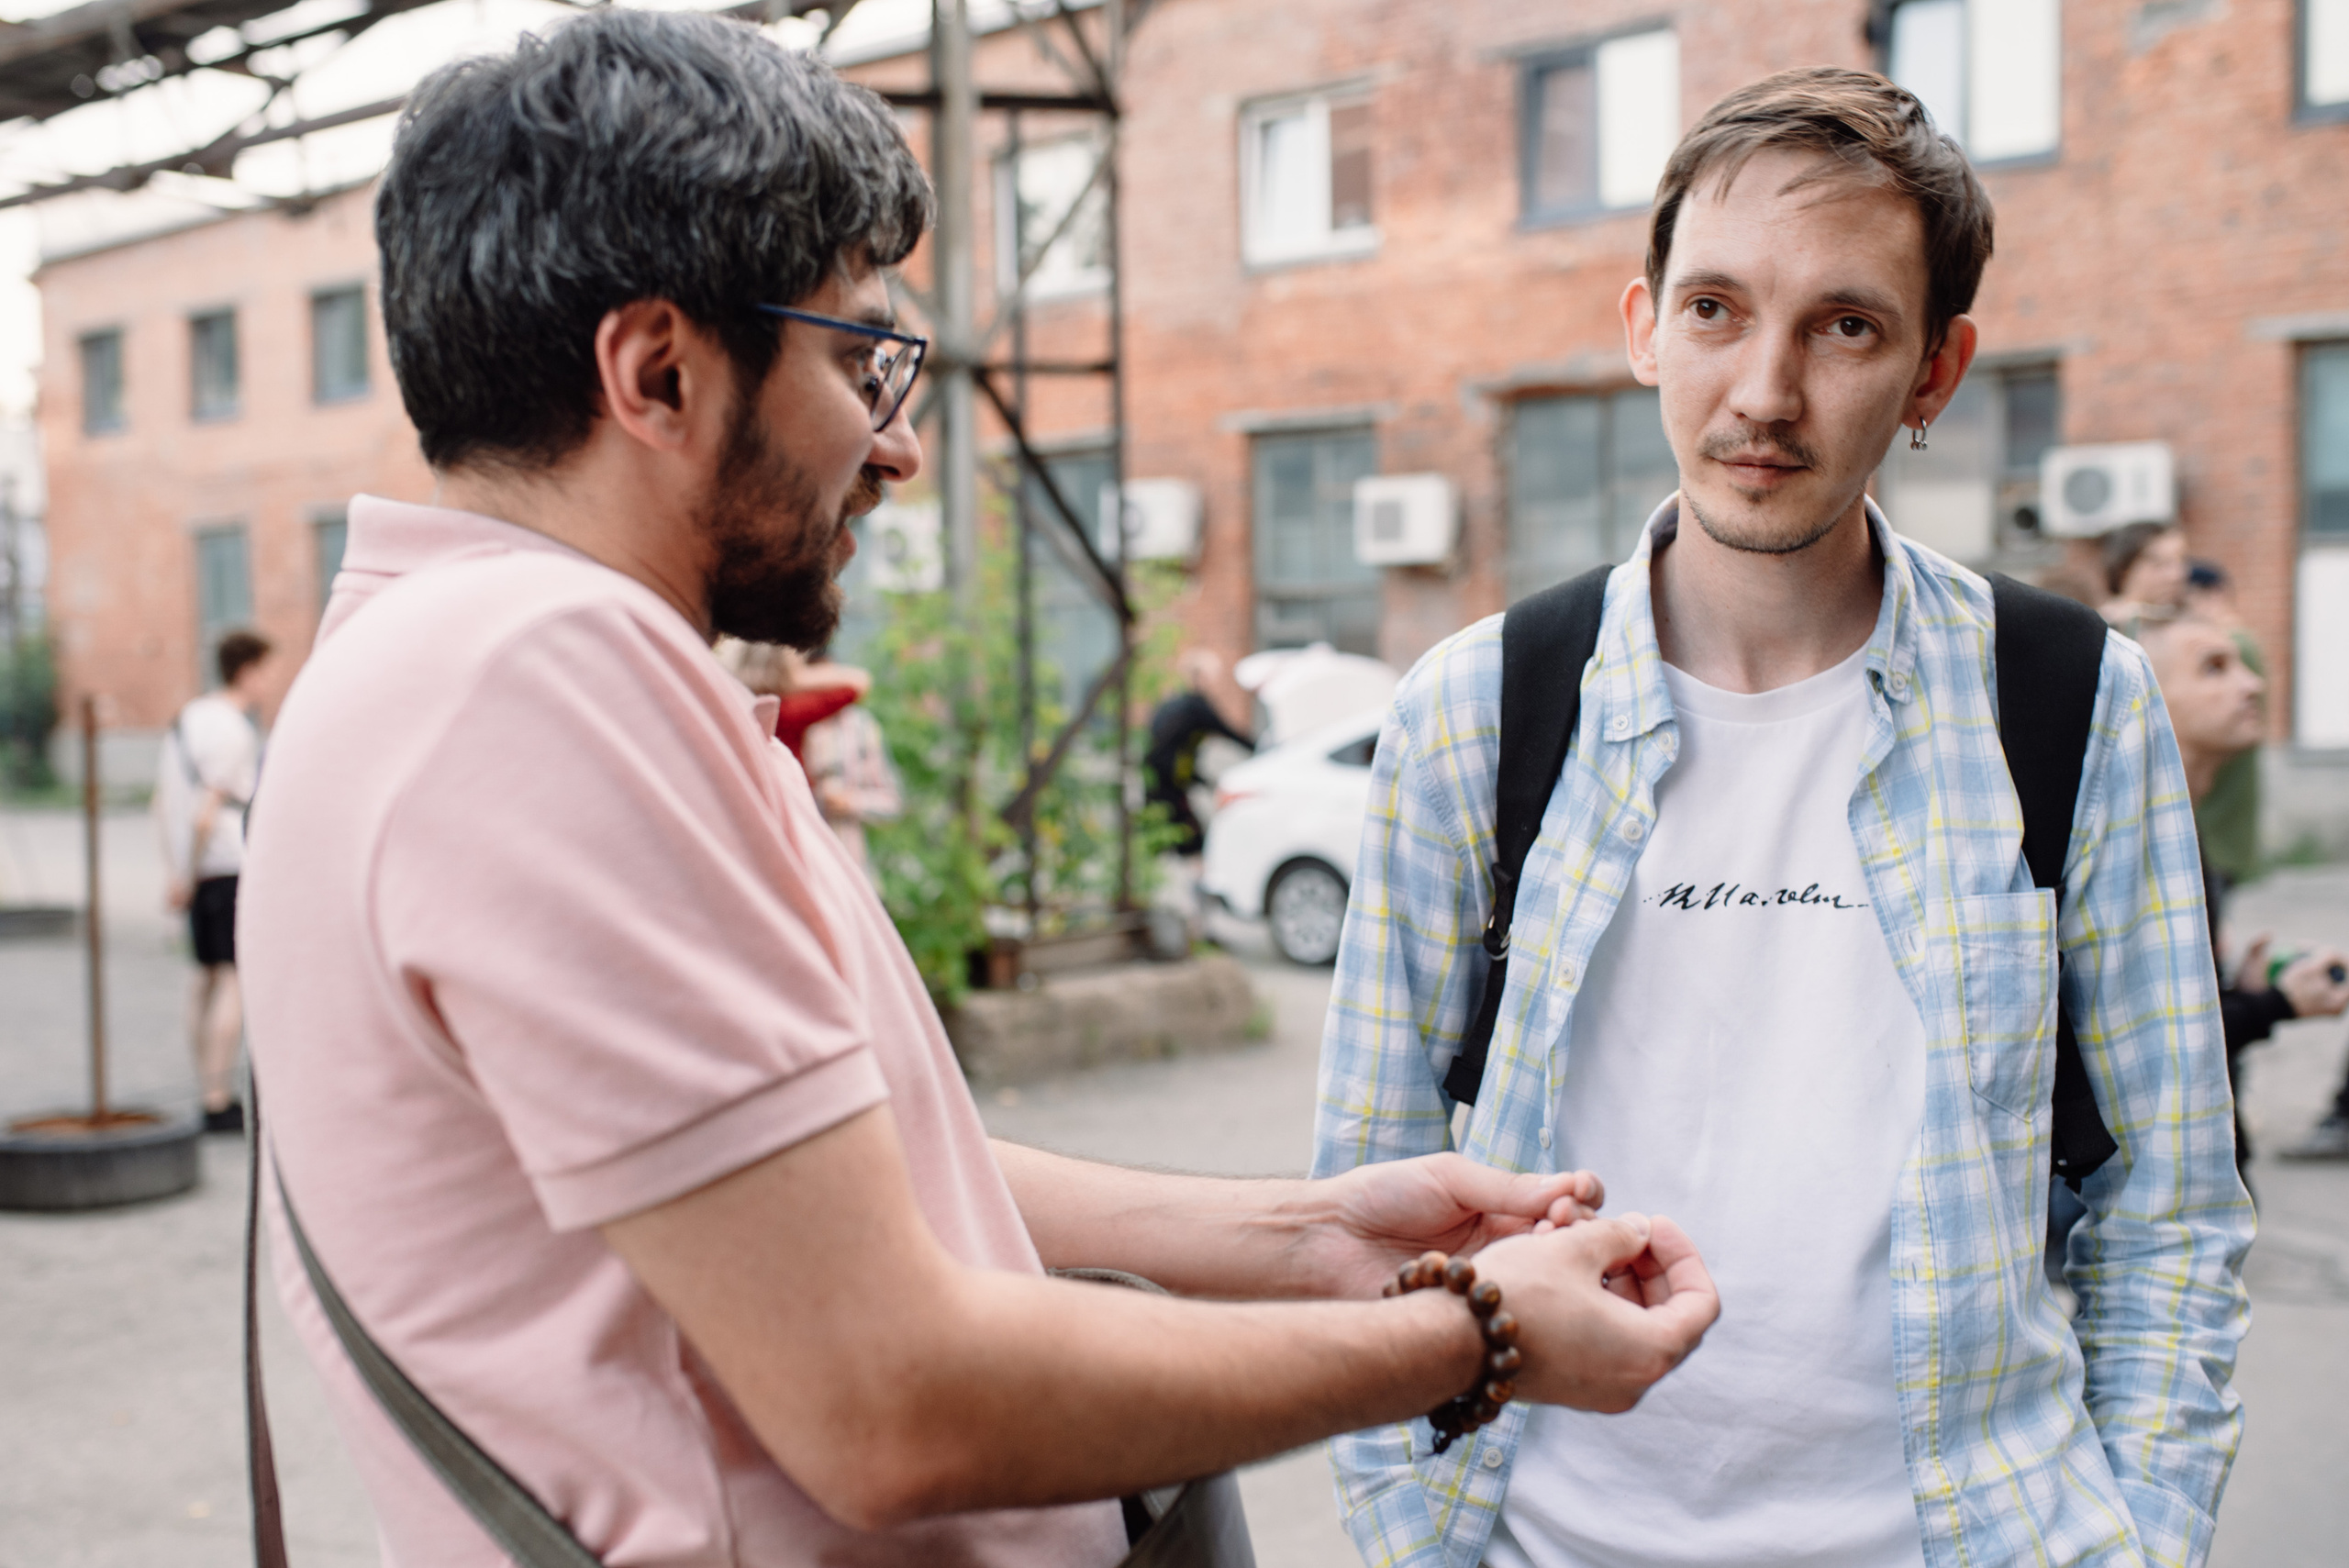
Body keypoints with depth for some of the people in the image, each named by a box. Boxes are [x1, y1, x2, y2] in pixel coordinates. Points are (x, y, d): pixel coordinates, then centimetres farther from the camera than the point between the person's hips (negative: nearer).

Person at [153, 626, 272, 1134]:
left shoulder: (185, 720, 15)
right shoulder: (232, 730, -13)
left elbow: (162, 801, 17)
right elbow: (207, 810, -18)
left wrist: (174, 870, 16)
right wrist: (187, 874, -11)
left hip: (201, 869, 9)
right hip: (232, 864, -9)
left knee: (209, 977, 15)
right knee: (239, 979, -7)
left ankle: (212, 1094, 23)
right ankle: (219, 1103, -9)